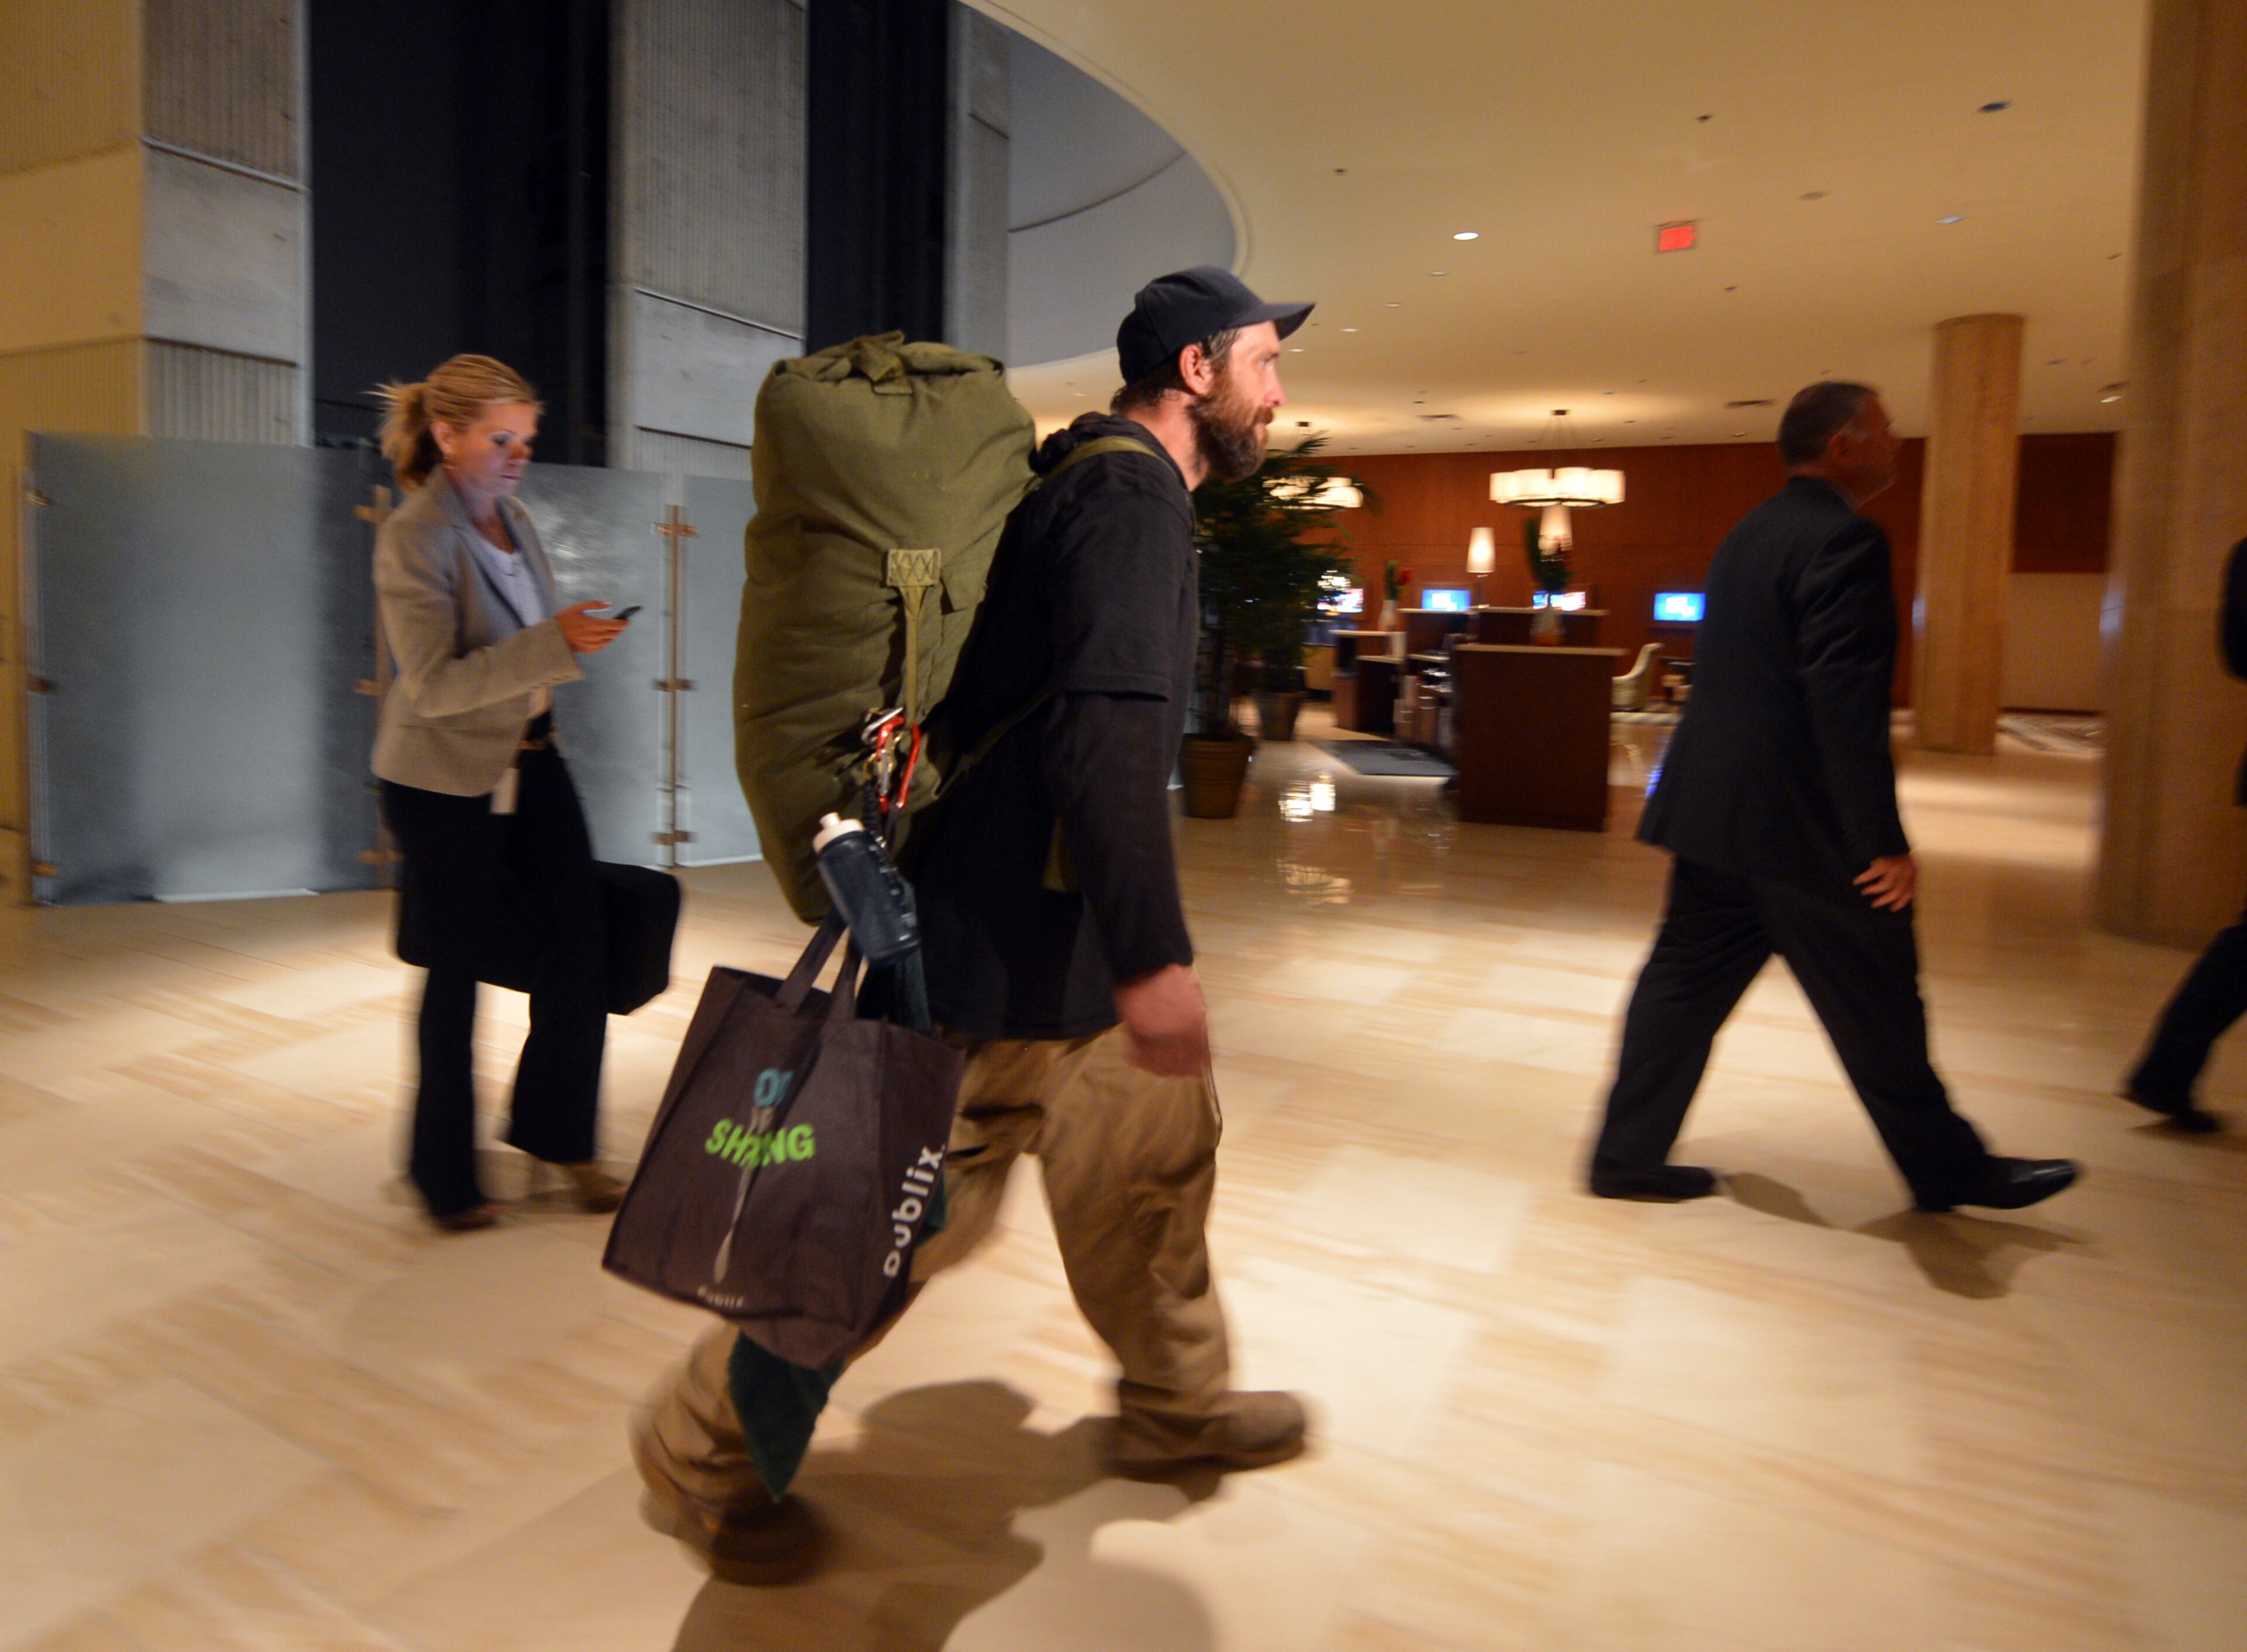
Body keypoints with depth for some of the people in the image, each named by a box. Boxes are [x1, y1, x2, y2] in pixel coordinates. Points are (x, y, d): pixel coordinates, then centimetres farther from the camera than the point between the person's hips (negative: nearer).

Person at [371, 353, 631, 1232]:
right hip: (444, 780, -7)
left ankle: (554, 1132, 22)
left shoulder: (512, 515, 5)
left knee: (578, 936, 3)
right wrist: (554, 643, -33)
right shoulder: (413, 537, -18)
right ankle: (447, 1176, 23)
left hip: (530, 759, 7)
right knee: (457, 969, 4)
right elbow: (433, 683, -25)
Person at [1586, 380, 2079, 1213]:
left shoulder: (1752, 532, 15)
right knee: (1876, 1006, 7)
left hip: (1712, 809, 9)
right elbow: (1845, 700, -22)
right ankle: (1946, 1168, 25)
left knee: (1688, 980, 11)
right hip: (1798, 823, -9)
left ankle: (1628, 1153, 16)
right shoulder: (1843, 538, -14)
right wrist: (1884, 841, -20)